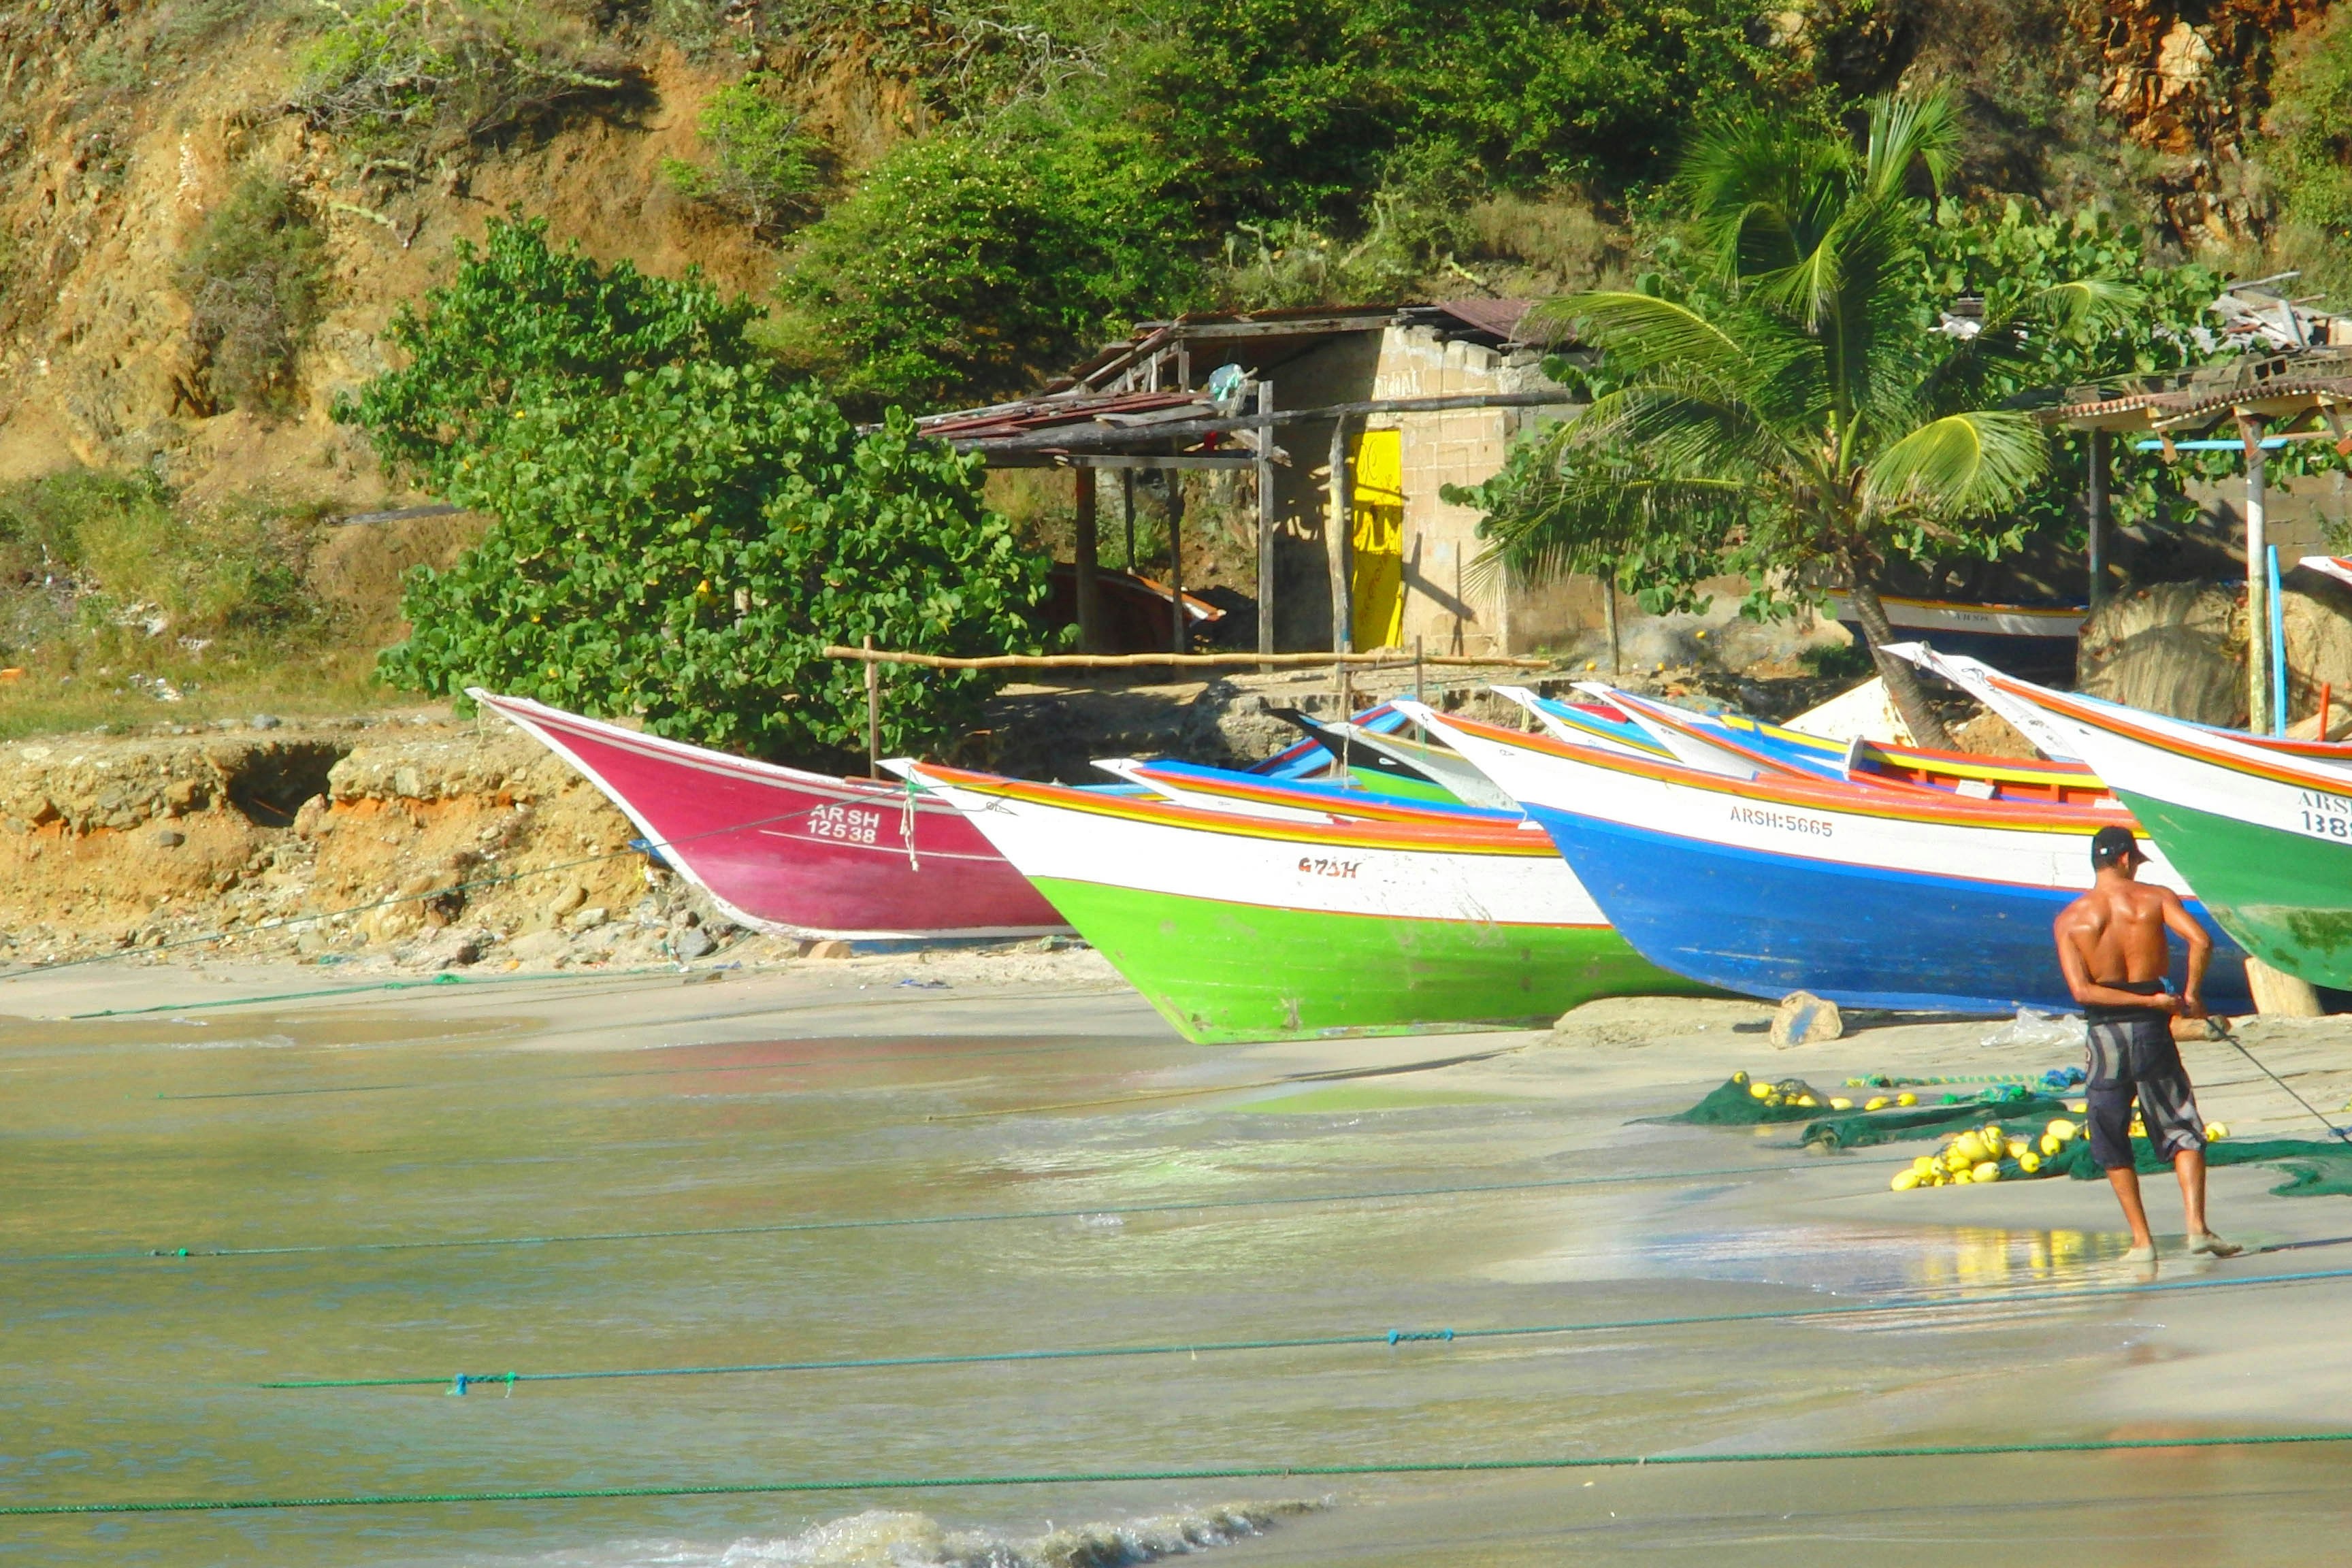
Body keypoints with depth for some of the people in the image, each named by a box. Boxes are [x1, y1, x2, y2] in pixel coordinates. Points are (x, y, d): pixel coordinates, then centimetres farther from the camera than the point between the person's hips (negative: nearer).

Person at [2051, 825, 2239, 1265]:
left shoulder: (2069, 920, 1)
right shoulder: (2155, 898, -1)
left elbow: (2082, 990, -10)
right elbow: (2200, 941, -16)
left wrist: (2153, 1001, -8)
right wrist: (2191, 996, -2)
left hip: (2105, 1034, 0)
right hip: (2151, 1030, 0)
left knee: (2111, 1144, 12)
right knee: (2183, 1132, 7)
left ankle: (2142, 1240, 7)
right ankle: (2197, 1227, -9)